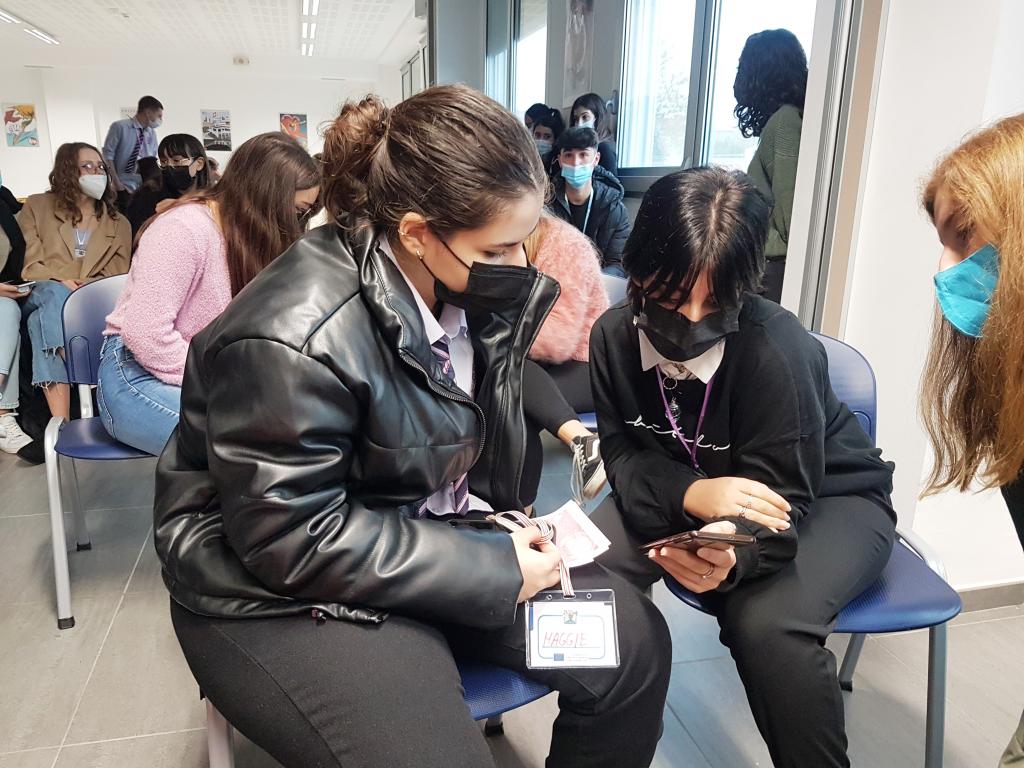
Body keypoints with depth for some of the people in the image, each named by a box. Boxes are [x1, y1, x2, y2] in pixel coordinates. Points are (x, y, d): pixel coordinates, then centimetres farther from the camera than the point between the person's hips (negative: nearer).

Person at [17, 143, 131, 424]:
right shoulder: (37, 206, 16)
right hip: (40, 298, -2)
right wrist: (61, 283, -16)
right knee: (55, 294, -37)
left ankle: (60, 421, -44)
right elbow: (27, 264, 4)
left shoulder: (119, 224, 20)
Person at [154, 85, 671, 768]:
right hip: (285, 592, -6)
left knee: (636, 642, -1)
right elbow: (295, 540, -25)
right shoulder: (290, 342, -28)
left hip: (440, 535, 7)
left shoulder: (465, 285, -3)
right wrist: (492, 569, -23)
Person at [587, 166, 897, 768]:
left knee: (765, 621, -33)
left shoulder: (778, 349, -31)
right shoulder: (615, 335, -16)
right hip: (687, 491, 4)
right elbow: (625, 456, -12)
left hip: (826, 496, -3)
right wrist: (689, 492, -35)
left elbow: (784, 501, -27)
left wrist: (730, 558, -50)